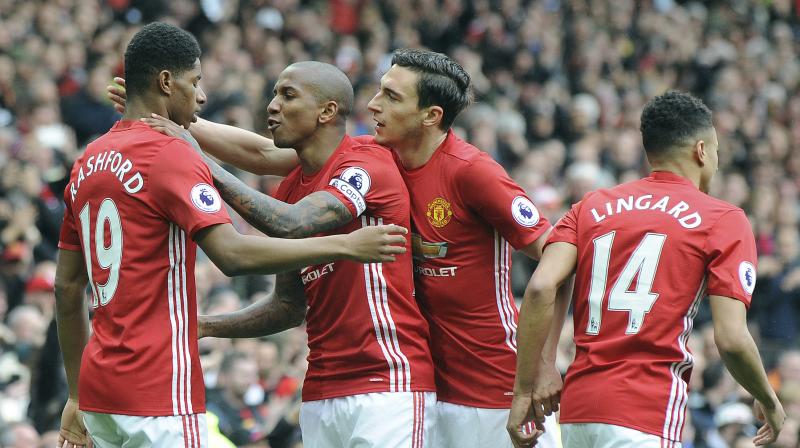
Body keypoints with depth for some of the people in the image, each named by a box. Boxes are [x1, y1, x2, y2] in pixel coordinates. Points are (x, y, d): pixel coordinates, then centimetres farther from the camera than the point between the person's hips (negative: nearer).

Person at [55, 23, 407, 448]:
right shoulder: (170, 155, -10)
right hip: (159, 393, -8)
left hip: (99, 382, 8)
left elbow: (67, 287, 18)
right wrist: (345, 246, -17)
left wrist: (77, 397, 24)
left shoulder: (89, 161, 14)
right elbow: (233, 254, -22)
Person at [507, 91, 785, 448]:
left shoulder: (591, 207, 15)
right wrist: (769, 401, 12)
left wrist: (524, 390, 3)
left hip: (577, 407, 6)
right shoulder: (724, 221, 3)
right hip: (650, 414, -6)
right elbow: (731, 339, -6)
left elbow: (540, 288, 0)